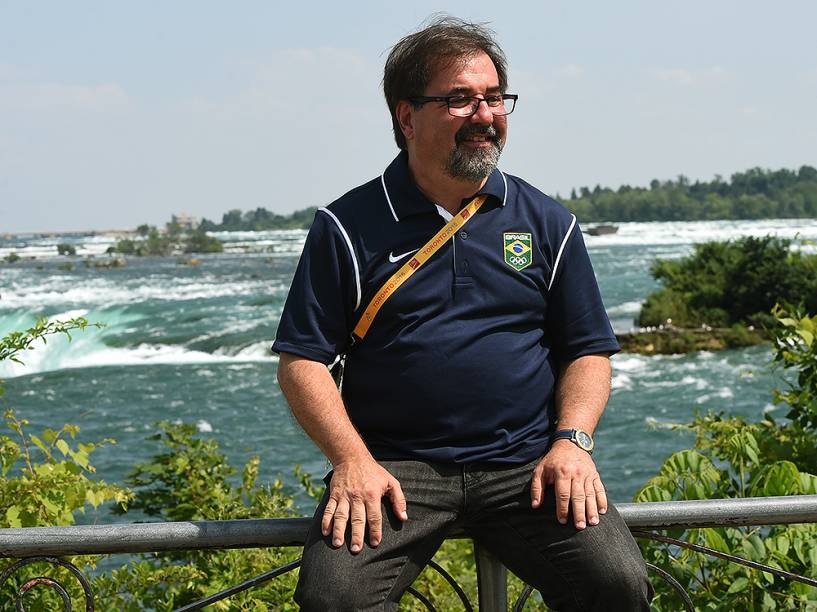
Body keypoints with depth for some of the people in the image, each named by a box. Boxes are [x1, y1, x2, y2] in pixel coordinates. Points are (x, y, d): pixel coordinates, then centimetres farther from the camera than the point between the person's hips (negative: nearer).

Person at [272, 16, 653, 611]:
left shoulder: (548, 222, 12)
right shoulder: (348, 227, 5)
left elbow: (587, 351, 14)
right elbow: (303, 360, 3)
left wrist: (572, 439, -4)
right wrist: (352, 459, -11)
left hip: (526, 466, 2)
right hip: (395, 466, -2)